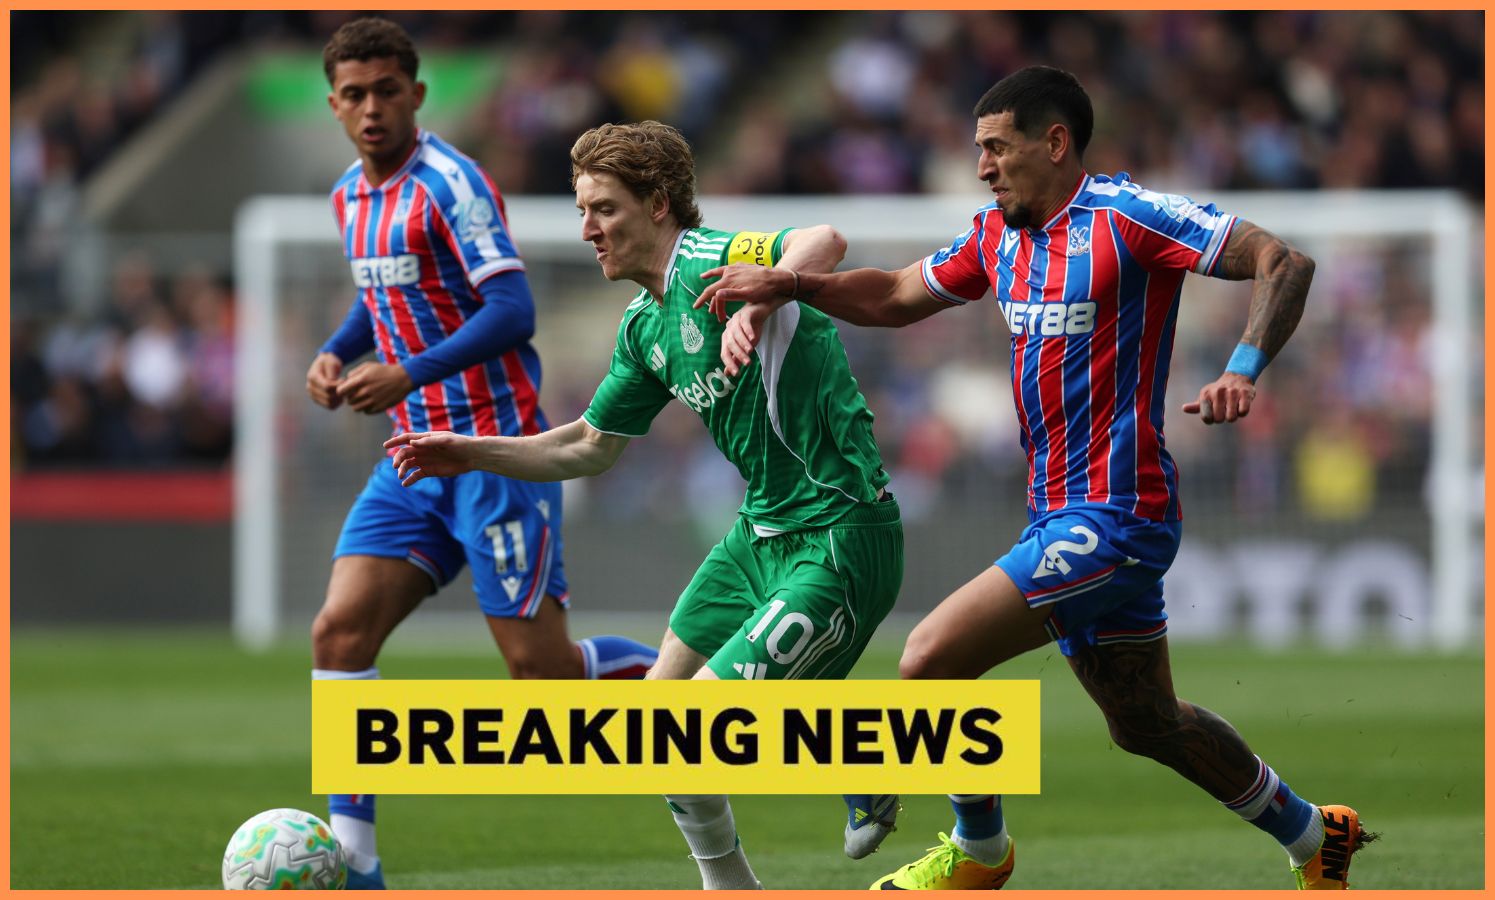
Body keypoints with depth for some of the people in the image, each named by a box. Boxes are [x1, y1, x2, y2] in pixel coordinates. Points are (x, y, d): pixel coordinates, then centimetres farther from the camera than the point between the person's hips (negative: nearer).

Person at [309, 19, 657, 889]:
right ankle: (353, 863, -5)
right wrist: (335, 353, 9)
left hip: (497, 452, -8)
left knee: (540, 661, -7)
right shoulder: (350, 195, 12)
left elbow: (512, 311, -21)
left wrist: (409, 376, -28)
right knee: (340, 631, -7)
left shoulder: (449, 182, -14)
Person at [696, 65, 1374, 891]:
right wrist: (787, 287, 6)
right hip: (1059, 511, 9)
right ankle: (1313, 836, 37)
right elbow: (895, 297, 21)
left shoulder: (1123, 215, -14)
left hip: (1111, 514, -9)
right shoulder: (999, 235, 10)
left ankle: (977, 851, 7)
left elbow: (1282, 263, -18)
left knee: (932, 661, -15)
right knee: (1147, 723, 19)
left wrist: (1241, 373, -32)